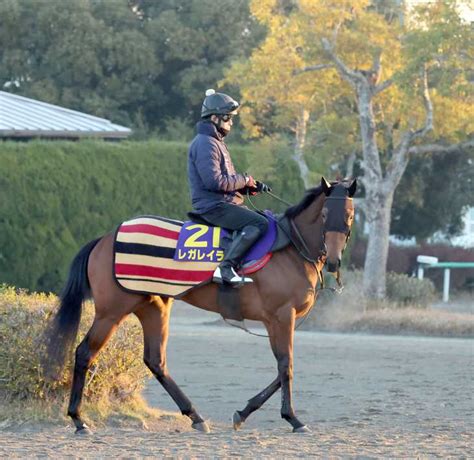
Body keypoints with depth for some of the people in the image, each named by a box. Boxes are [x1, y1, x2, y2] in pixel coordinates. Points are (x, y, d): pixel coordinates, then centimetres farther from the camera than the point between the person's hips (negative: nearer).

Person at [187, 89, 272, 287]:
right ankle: (226, 268, -31)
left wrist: (253, 186, 7)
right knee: (259, 224, -26)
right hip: (213, 206, -11)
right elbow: (215, 181, -24)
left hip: (225, 203, 11)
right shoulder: (205, 144, -13)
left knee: (267, 220, 13)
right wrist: (245, 180, -12)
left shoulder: (216, 143, 21)